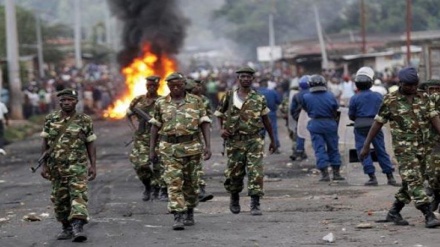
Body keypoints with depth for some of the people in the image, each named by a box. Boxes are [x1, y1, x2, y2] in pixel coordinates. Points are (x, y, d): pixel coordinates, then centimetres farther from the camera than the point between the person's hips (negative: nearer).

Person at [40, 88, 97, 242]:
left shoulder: (84, 120, -1)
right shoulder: (50, 119, 4)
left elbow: (90, 144, 3)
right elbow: (45, 144, 7)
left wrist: (93, 165, -2)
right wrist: (45, 165, 3)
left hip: (77, 166, -3)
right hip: (56, 166, 3)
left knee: (78, 195, -16)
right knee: (59, 199, 8)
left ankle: (78, 227, -25)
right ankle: (67, 228, 21)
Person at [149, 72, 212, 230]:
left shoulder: (196, 101, 2)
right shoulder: (161, 103, 5)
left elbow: (204, 124, 0)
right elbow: (155, 126, 9)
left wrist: (208, 146, -9)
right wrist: (152, 150, 7)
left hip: (191, 146, 0)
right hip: (169, 148, 0)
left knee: (190, 182, 10)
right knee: (174, 182, -10)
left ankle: (189, 212, 30)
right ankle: (178, 217, -15)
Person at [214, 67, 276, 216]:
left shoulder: (259, 99, 6)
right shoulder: (229, 96, 3)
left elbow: (266, 120, 14)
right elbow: (219, 115, 11)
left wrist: (272, 140, 18)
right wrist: (221, 129, -8)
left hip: (254, 140, 0)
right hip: (235, 141, 0)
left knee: (256, 172, -11)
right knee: (234, 172, 8)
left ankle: (255, 204, -10)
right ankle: (234, 199, 33)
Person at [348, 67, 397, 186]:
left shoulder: (355, 98, -7)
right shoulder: (378, 96, 0)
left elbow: (351, 116, 0)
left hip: (360, 127, -3)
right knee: (381, 150, 9)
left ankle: (372, 177, -4)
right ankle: (390, 177, 10)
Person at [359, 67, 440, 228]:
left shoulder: (423, 98, 7)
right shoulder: (390, 101, -4)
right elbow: (377, 123, 0)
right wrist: (366, 146, 1)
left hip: (422, 147, 5)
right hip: (404, 147, -5)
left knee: (410, 182, 10)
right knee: (414, 180, -13)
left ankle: (394, 212, 23)